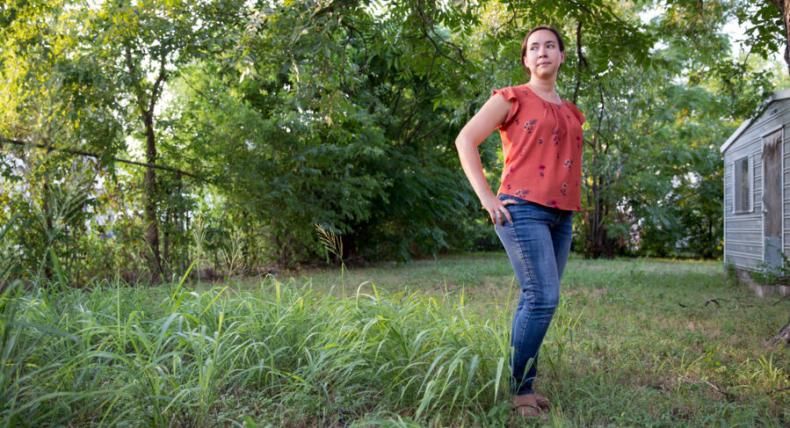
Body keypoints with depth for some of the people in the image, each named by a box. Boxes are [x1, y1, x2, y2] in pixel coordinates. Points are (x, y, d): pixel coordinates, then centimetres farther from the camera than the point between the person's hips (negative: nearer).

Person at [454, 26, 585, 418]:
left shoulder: (571, 112, 19)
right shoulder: (512, 98, 1)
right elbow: (465, 140, -5)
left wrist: (573, 202, 15)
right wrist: (486, 197, -11)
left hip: (561, 216, 7)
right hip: (524, 210, -7)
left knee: (535, 300, 8)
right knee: (543, 298, -14)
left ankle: (522, 384, 17)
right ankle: (519, 387, -2)